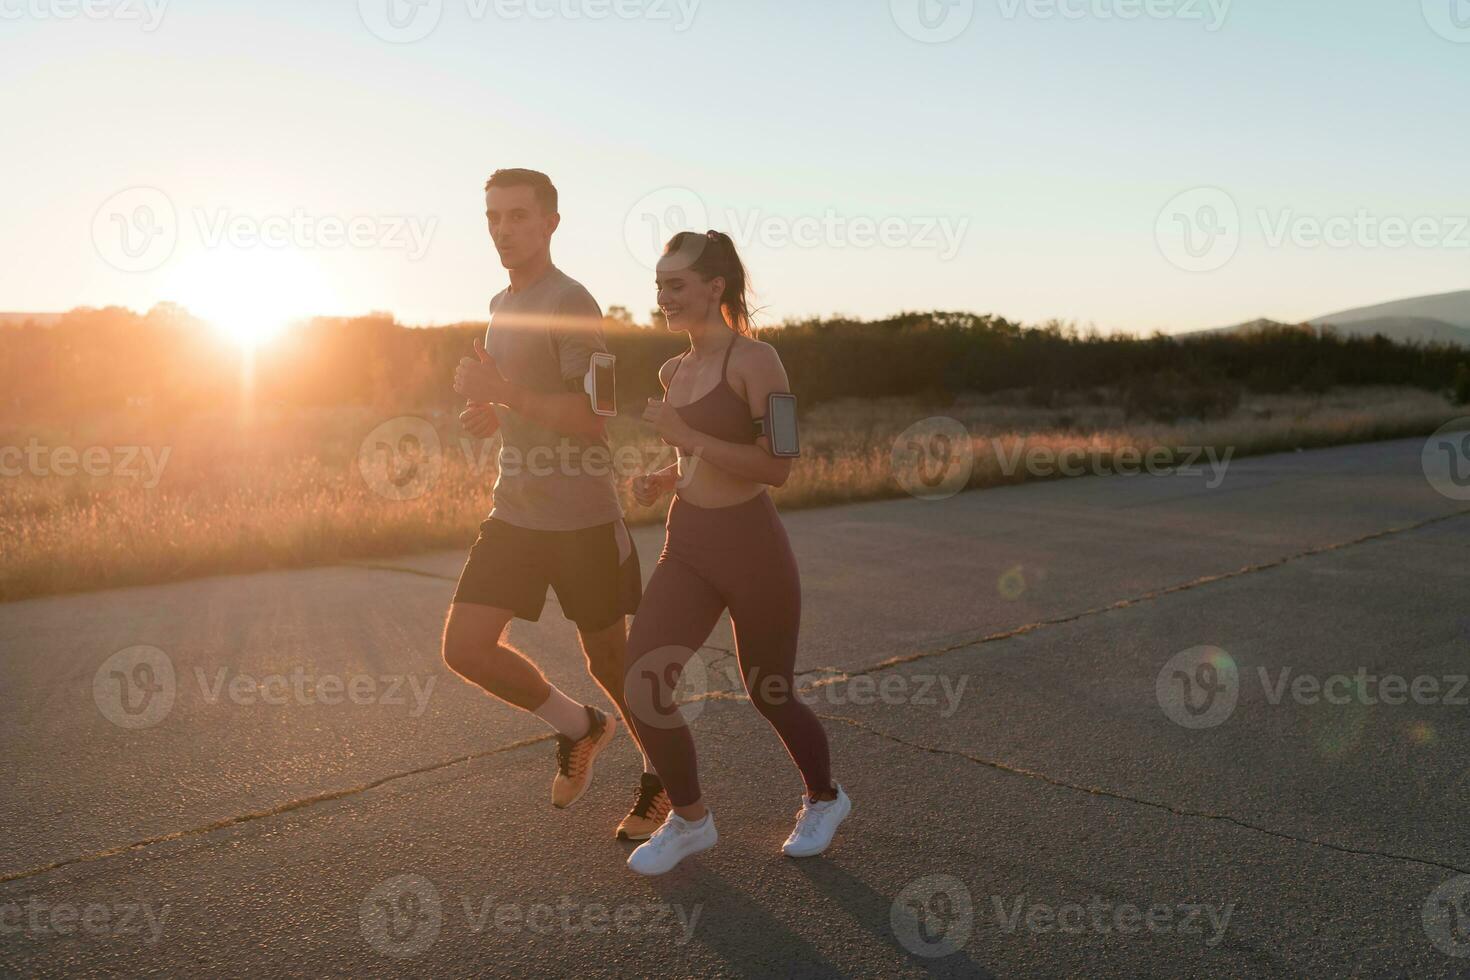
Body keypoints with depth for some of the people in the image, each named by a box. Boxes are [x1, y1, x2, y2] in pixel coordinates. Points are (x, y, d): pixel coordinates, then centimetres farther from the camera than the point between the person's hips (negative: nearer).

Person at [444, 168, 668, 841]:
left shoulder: (571, 304, -12)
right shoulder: (501, 307, 15)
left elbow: (592, 418, -20)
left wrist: (503, 393, -24)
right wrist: (492, 416, 6)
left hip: (582, 519, -7)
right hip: (513, 514, 7)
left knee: (609, 663, 6)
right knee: (465, 648, -3)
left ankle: (662, 775, 32)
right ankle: (578, 729, 21)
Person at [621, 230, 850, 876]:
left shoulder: (754, 362, -11)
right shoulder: (672, 372, 11)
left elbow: (776, 467, -19)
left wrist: (686, 436, -21)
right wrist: (658, 482, 4)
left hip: (751, 548, -6)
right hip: (686, 546, 6)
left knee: (769, 696, 9)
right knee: (641, 684, -7)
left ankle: (824, 799, 38)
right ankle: (690, 820, 15)